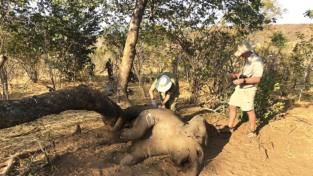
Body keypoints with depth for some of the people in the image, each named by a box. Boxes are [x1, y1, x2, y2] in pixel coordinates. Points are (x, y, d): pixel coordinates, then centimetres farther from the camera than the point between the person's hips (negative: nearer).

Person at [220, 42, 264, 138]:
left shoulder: (257, 61, -18)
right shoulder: (246, 59, 11)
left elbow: (257, 79, -23)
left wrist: (243, 80, -27)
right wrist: (234, 75, 8)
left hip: (248, 89, -9)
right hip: (240, 88, 9)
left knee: (250, 110, 4)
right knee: (232, 106, 11)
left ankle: (252, 131, 23)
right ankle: (230, 127, 25)